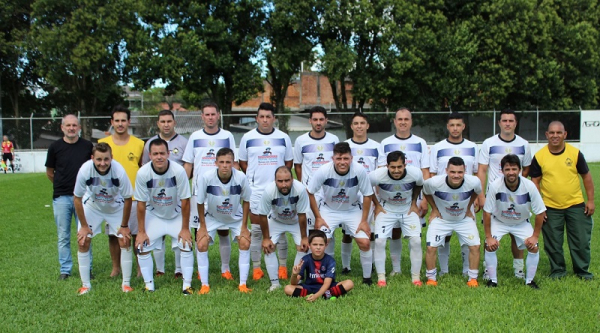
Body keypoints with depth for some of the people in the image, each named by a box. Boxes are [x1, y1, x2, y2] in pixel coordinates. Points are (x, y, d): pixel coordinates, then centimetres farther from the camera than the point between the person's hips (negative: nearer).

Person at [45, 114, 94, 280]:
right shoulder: (55, 147, 0)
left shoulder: (88, 146, 0)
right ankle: (65, 269, 17)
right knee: (63, 236, 7)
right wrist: (62, 184, 12)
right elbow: (49, 172, 10)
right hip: (61, 197, 0)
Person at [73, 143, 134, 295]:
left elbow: (127, 199, -18)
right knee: (83, 242, -6)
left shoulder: (119, 171, -33)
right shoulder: (85, 170, -31)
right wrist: (84, 225, -10)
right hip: (91, 206, 1)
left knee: (125, 241, -8)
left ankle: (126, 283, 6)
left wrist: (124, 226, -11)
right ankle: (85, 285, 9)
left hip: (116, 207, 0)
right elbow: (77, 199, -15)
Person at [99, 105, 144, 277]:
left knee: (137, 234, 3)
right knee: (113, 235, 7)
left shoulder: (139, 144, 4)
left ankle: (140, 268, 15)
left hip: (134, 197, -1)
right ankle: (115, 268, 20)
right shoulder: (102, 144, 5)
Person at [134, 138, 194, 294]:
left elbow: (185, 201, -19)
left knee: (186, 245, -12)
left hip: (176, 215, -1)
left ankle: (187, 285, 2)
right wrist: (141, 231, -11)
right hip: (153, 215, 1)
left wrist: (185, 229, -15)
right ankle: (149, 285, 10)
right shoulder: (143, 173, -25)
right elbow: (141, 203, -14)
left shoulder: (179, 171, -28)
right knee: (142, 247, -7)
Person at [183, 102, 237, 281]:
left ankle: (225, 269, 14)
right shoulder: (195, 137, 7)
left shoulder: (227, 136, 6)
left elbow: (234, 163, 7)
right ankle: (201, 270, 14)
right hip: (199, 191, 1)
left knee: (224, 231, 4)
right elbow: (187, 165, 8)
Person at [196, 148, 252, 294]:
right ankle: (205, 285, 2)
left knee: (245, 243, -13)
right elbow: (200, 202, -14)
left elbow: (246, 201, -11)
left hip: (236, 217, 1)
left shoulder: (241, 177, -28)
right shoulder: (205, 177, -30)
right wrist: (202, 226, -10)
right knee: (201, 245, -12)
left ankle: (242, 284, 0)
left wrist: (244, 226, -10)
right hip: (212, 217, 0)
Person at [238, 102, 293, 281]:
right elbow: (242, 162, 10)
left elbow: (289, 162, 11)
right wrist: (254, 177, 2)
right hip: (255, 191, 0)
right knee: (256, 230, 5)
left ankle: (283, 266, 15)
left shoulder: (283, 138, 4)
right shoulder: (248, 138, 3)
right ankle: (256, 268, 14)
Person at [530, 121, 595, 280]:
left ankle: (582, 270, 25)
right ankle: (557, 270, 26)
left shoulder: (575, 153, -3)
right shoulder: (539, 156, -4)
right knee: (553, 243, 7)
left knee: (581, 240, 6)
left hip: (576, 205, 1)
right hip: (550, 207, 0)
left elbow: (586, 176, 6)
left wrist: (590, 200, 2)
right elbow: (535, 181, 1)